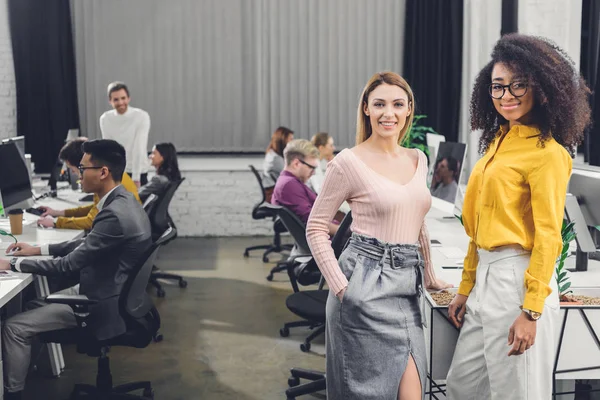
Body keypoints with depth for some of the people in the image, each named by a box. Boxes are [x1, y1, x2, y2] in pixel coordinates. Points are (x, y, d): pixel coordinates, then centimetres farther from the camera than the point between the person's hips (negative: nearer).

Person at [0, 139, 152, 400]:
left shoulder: (115, 215, -29)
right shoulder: (121, 201, 2)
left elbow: (68, 265, -24)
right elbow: (86, 244, 16)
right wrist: (38, 249, 11)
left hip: (101, 304, -10)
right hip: (101, 290, 10)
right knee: (34, 306, 19)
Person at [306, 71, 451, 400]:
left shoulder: (418, 159, 12)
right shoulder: (349, 161, -6)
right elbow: (316, 228, -3)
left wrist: (429, 277, 27)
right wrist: (341, 287, -10)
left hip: (408, 284, 6)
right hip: (367, 284, -6)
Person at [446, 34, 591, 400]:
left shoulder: (547, 152, -12)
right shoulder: (496, 142, 13)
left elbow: (548, 237, -15)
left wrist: (531, 311, -17)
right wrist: (466, 288, 15)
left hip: (518, 279, -8)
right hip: (485, 278, 8)